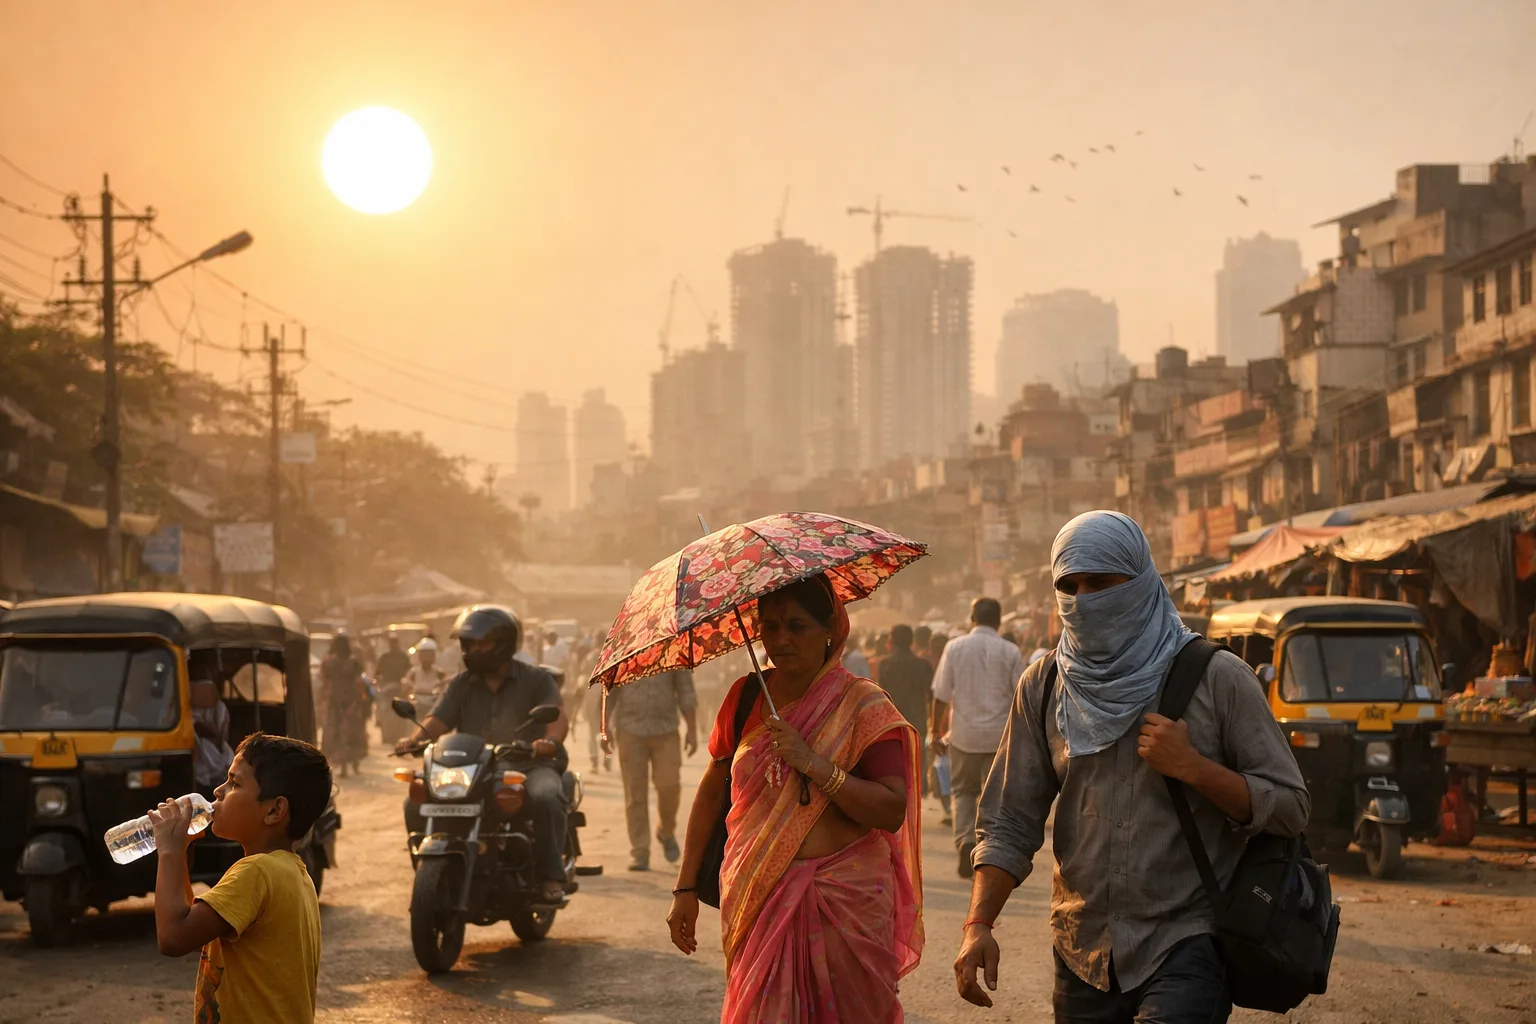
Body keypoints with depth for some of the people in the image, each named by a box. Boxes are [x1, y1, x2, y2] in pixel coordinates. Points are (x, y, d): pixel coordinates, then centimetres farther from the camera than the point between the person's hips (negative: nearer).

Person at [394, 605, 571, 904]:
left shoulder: (536, 679, 4)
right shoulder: (462, 684, 16)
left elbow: (556, 713, -12)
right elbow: (439, 720, 3)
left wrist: (550, 741, -35)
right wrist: (414, 739, -19)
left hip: (528, 765, -4)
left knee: (545, 796, -38)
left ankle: (552, 876, -29)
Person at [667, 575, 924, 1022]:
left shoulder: (864, 706, -6)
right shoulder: (746, 697, 6)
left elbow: (893, 811, -15)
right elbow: (711, 791, 12)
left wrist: (811, 763, -21)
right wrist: (685, 888, 10)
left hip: (844, 903, -3)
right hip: (755, 900, 3)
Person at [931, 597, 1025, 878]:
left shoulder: (955, 647, -2)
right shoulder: (1010, 652, -3)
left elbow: (941, 696, -2)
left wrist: (937, 732, 6)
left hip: (964, 734, 0)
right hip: (1000, 736, 0)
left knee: (963, 791, 15)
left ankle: (965, 840, -6)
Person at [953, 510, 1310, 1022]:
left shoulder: (1216, 679, -4)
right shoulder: (1043, 687, 6)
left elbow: (1290, 807, -3)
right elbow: (1010, 824, 5)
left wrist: (1192, 767, -16)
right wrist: (978, 925, -9)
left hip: (1184, 946, -4)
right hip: (1083, 954, 4)